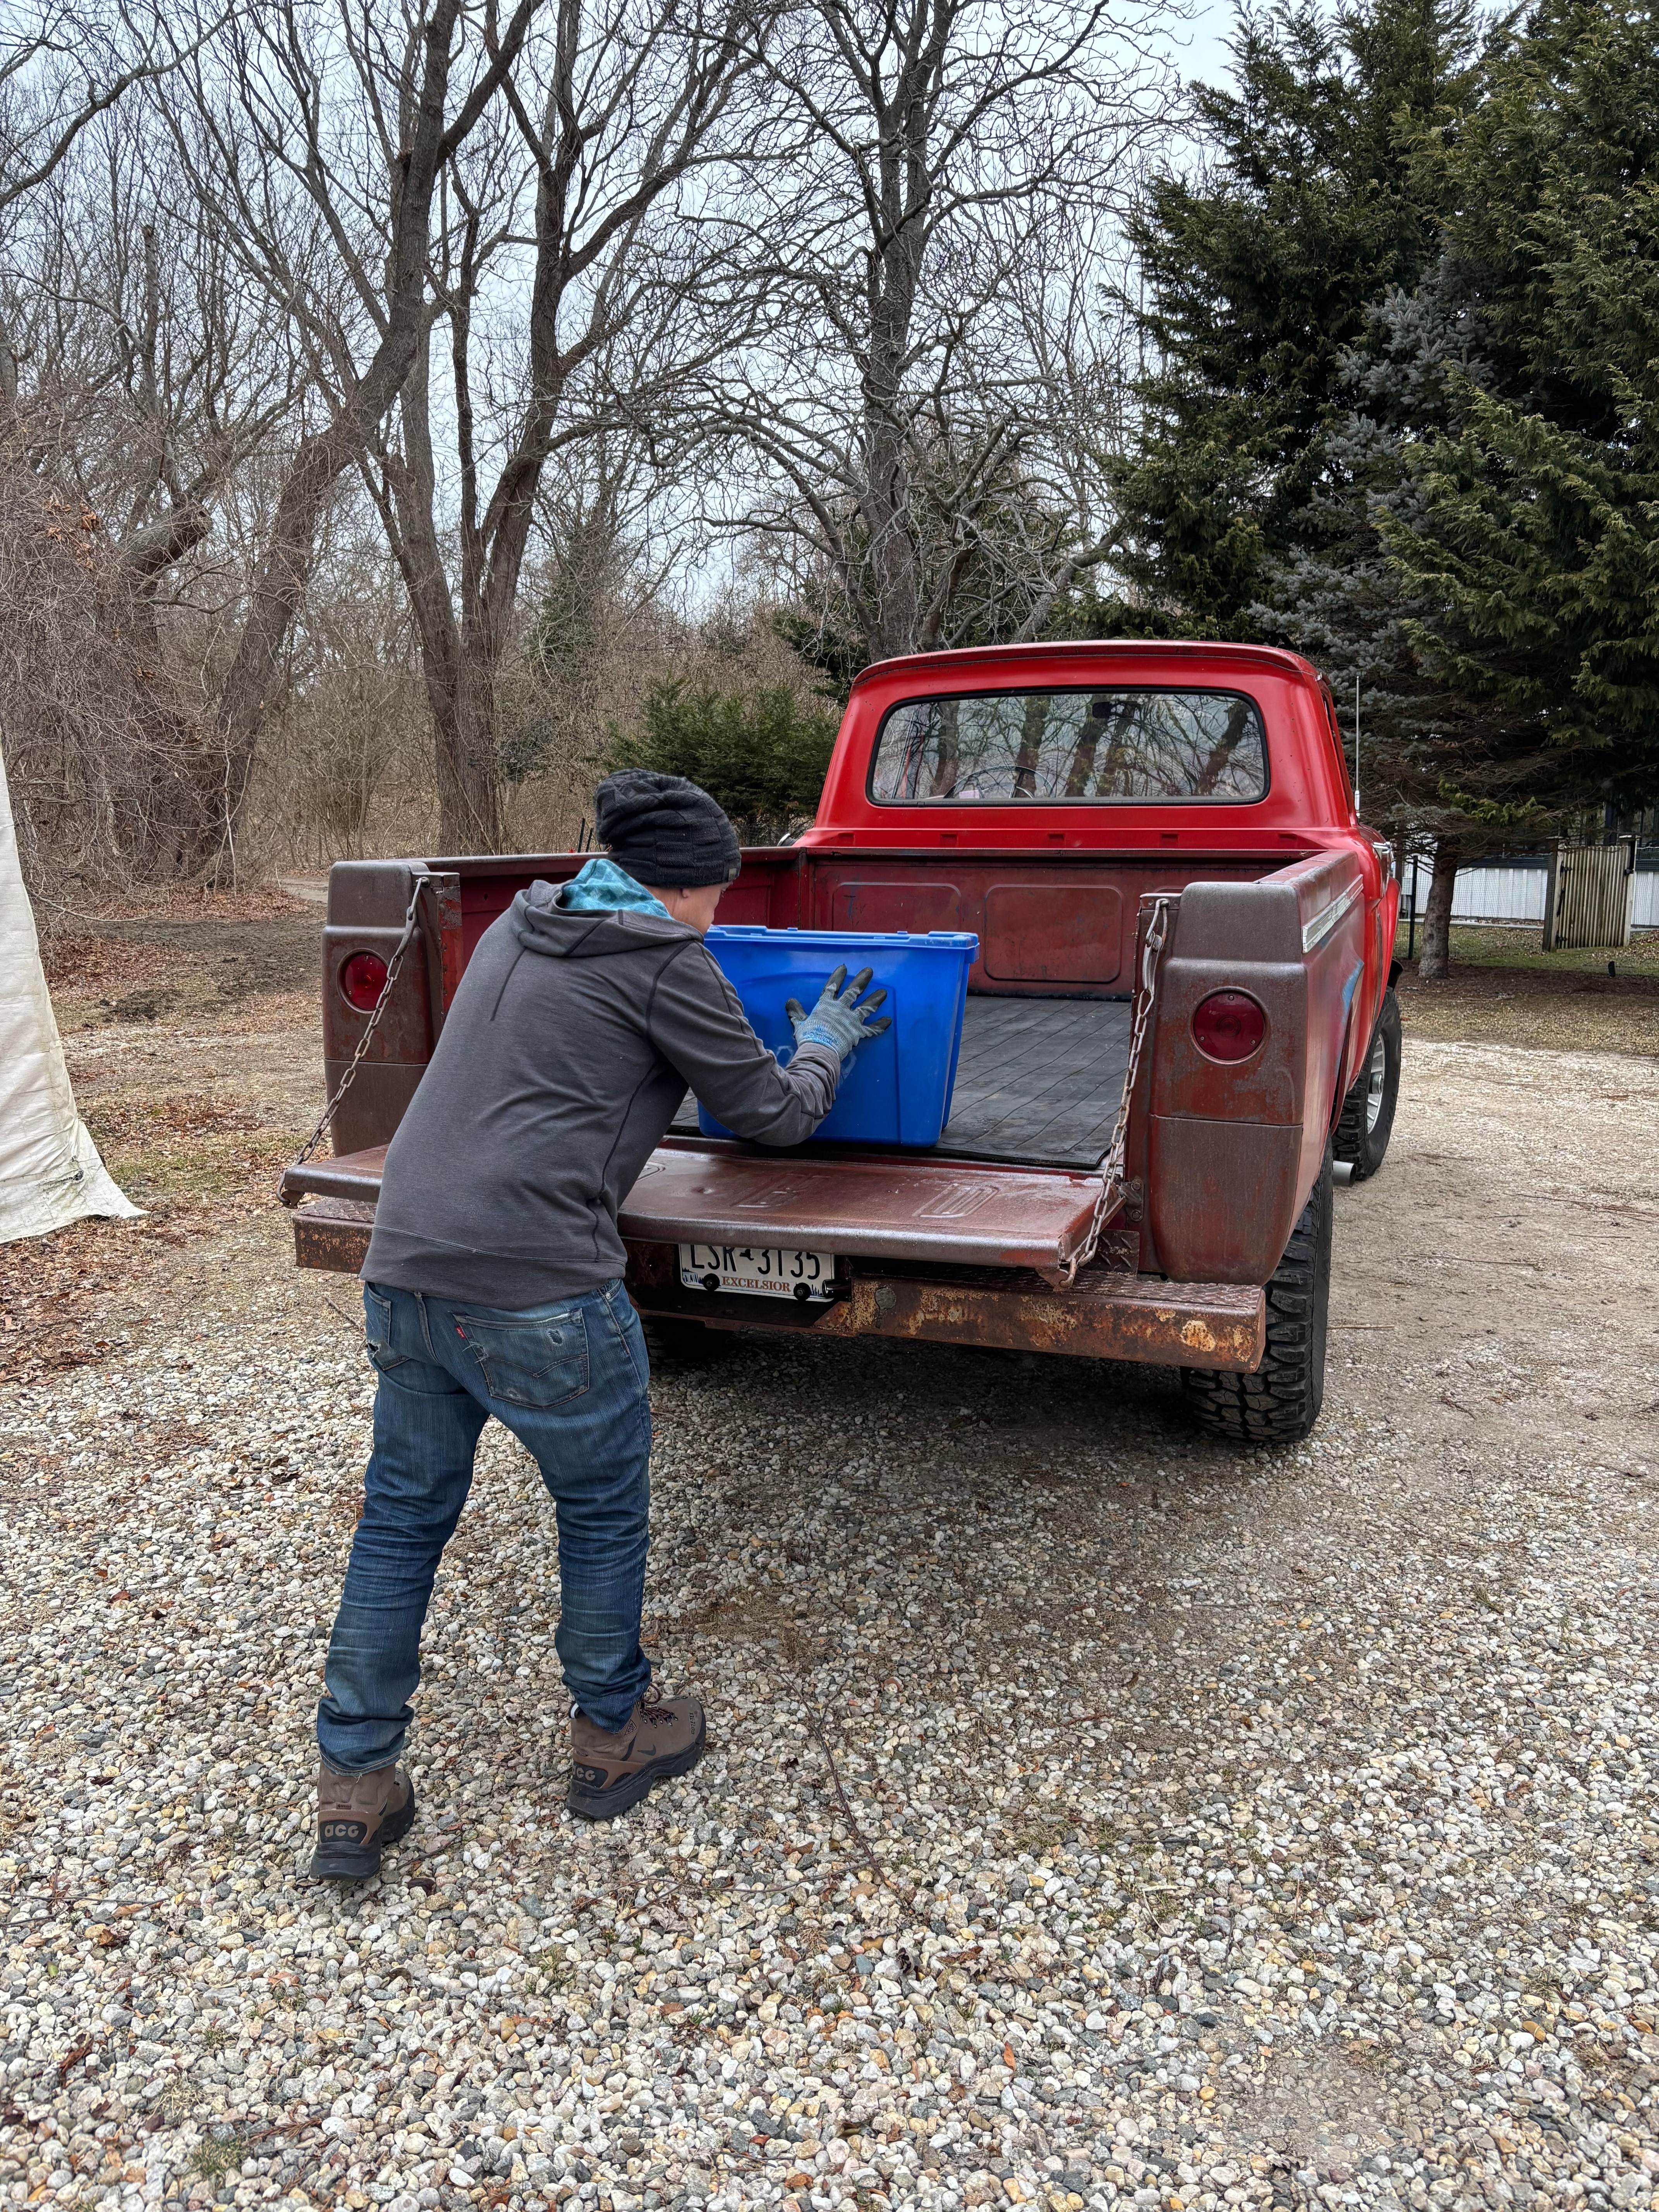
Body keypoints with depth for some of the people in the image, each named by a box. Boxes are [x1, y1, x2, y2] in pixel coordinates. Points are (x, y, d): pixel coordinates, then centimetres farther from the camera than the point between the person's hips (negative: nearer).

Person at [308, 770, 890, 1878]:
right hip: (535, 1286, -7)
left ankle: (355, 1789, 24)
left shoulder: (518, 927, 17)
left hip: (406, 1264, 7)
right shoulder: (666, 965, -6)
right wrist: (831, 1036, 22)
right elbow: (775, 1112, 2)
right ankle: (615, 1738, 32)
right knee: (604, 1512, 15)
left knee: (403, 1516, 17)